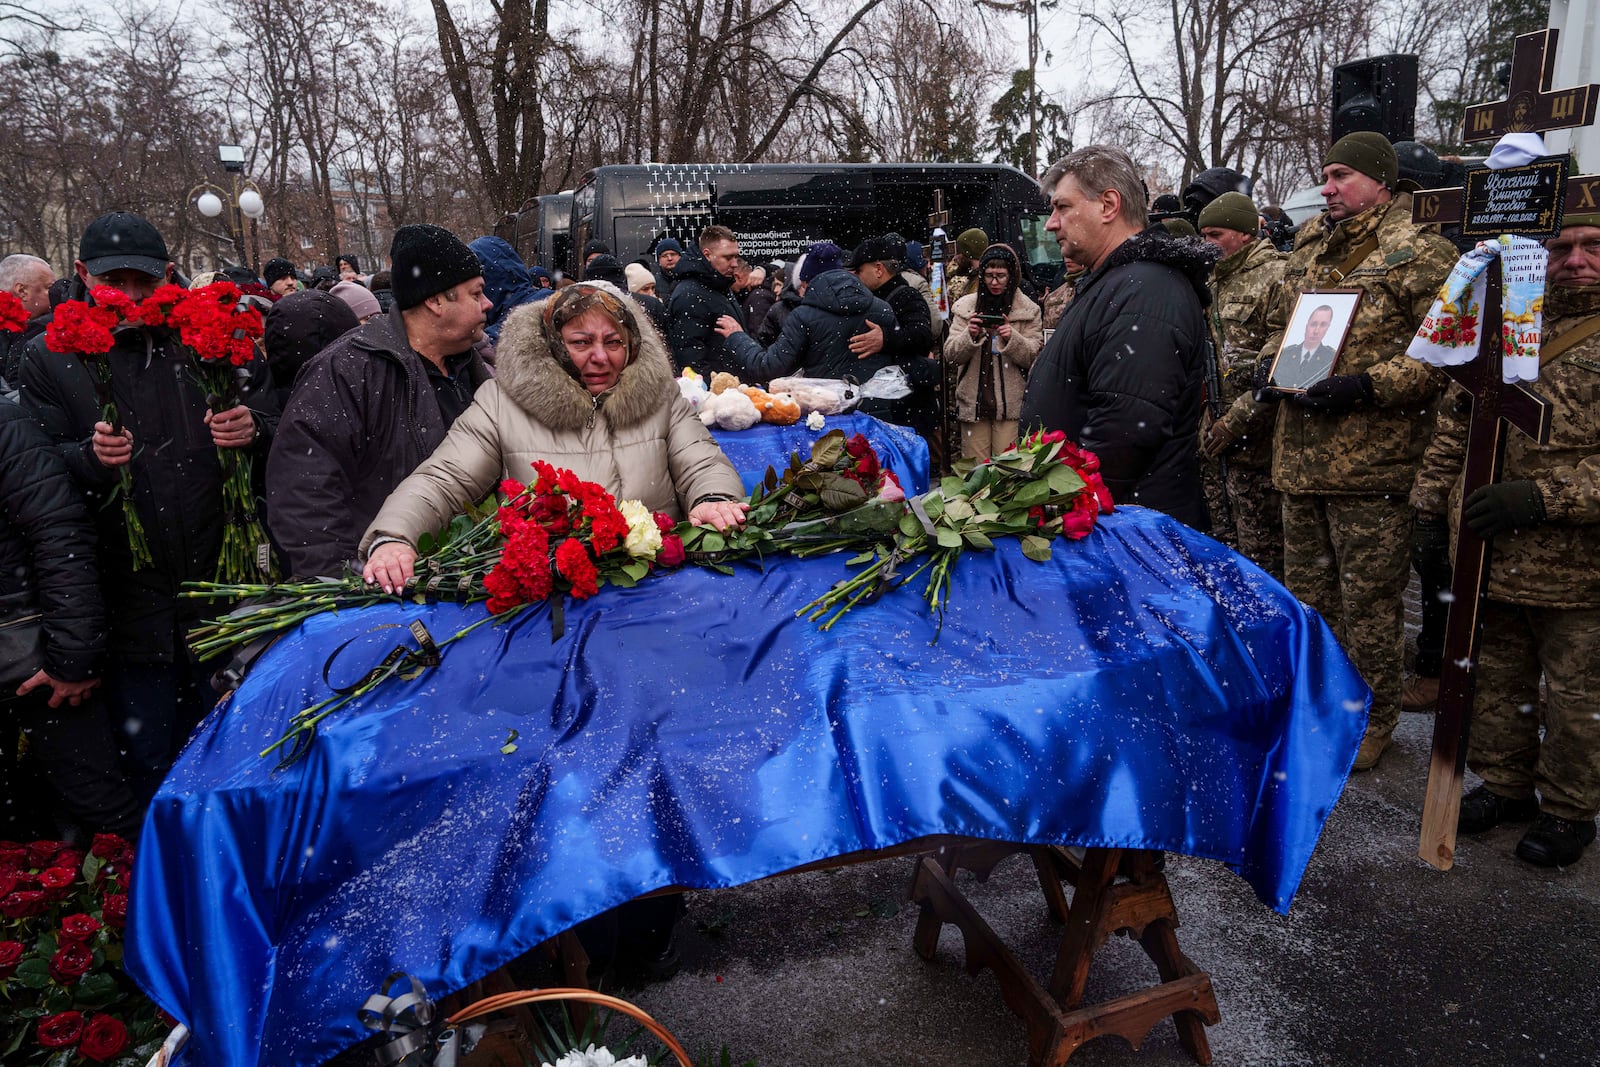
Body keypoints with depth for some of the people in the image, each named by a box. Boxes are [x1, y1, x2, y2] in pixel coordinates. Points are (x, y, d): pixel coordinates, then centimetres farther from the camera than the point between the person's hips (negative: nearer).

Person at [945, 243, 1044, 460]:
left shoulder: (1028, 310, 3)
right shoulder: (965, 306, 7)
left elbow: (1034, 356, 0)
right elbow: (951, 354, 4)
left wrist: (1012, 338, -17)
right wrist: (969, 336, -15)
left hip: (1012, 403, -1)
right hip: (973, 401, 2)